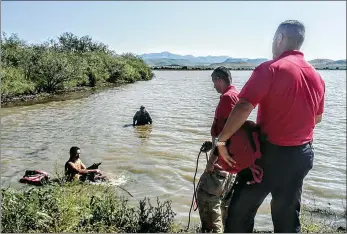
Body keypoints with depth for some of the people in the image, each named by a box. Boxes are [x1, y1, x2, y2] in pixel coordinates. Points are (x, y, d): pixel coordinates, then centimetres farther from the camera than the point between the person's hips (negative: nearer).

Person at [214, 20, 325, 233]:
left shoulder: (271, 69, -15)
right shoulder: (317, 77, 4)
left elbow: (243, 108, -26)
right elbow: (317, 118, 17)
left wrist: (221, 140, -18)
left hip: (271, 153, -6)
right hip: (303, 155, 6)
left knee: (241, 209, 11)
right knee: (289, 217, 19)